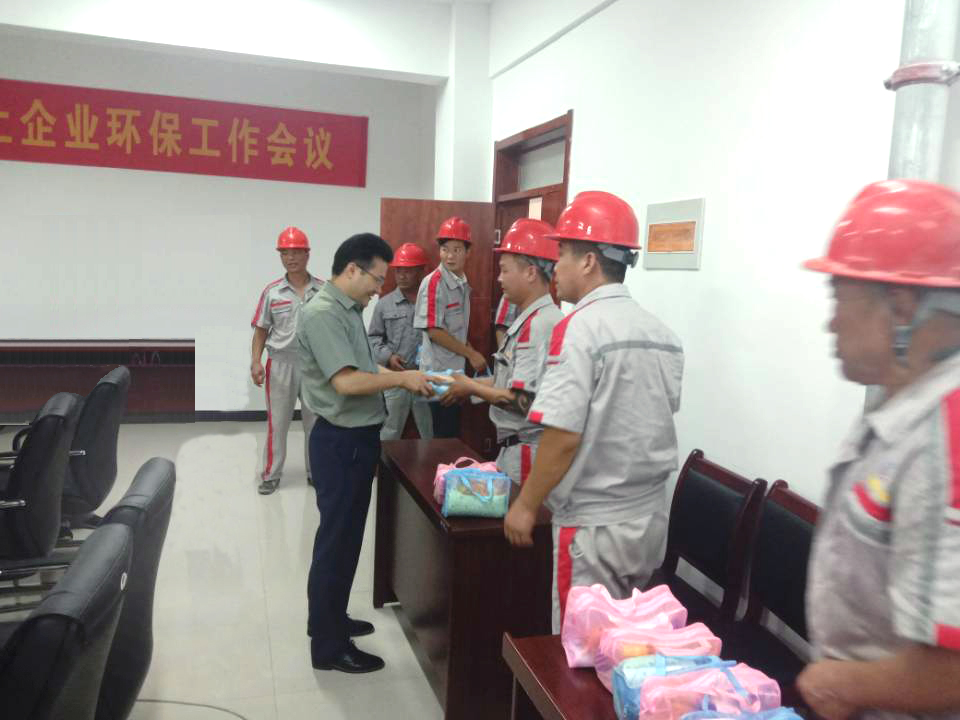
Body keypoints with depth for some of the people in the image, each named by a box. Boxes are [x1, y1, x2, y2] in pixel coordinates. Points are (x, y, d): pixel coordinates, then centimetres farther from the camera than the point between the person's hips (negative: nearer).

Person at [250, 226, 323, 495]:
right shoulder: (272, 292, 0)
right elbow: (261, 330, 5)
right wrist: (256, 362, -6)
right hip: (281, 363, 0)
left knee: (316, 422, 10)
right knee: (277, 422, 7)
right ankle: (270, 475, 19)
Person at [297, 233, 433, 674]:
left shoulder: (349, 310, 11)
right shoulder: (323, 314, -20)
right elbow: (346, 381, -27)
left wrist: (402, 379, 4)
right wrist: (401, 378, -17)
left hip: (357, 438, 10)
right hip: (341, 441, -10)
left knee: (346, 535, 20)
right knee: (336, 539, 1)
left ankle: (330, 619, 36)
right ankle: (328, 646, 15)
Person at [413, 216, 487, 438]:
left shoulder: (463, 284, 9)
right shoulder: (433, 283, -15)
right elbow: (434, 331, -18)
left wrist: (471, 354, 7)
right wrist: (471, 354, -13)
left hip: (457, 370, 7)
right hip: (440, 371, -7)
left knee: (451, 433, 14)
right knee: (444, 434, -1)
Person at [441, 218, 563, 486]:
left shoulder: (541, 324, -21)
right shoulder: (530, 320, 11)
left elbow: (522, 401, -24)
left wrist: (471, 388, -12)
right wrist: (470, 383, 4)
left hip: (527, 451, -9)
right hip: (515, 446, 9)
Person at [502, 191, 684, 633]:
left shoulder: (580, 328, -17)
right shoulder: (662, 334, 5)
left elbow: (563, 436, -20)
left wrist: (526, 505, -8)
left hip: (594, 525, -7)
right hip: (651, 517, 7)